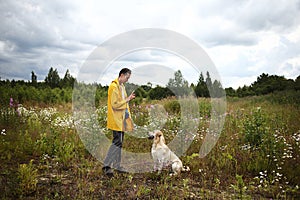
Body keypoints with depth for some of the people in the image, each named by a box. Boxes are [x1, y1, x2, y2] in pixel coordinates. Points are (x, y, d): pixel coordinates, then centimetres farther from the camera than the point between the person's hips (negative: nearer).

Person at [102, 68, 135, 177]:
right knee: (117, 142, -11)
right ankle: (106, 165, -6)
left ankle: (117, 165, 20)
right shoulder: (114, 87, -15)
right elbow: (115, 104, -20)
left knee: (119, 142, 12)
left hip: (121, 119, 9)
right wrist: (127, 100, -16)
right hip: (116, 119, -9)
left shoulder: (122, 86, 15)